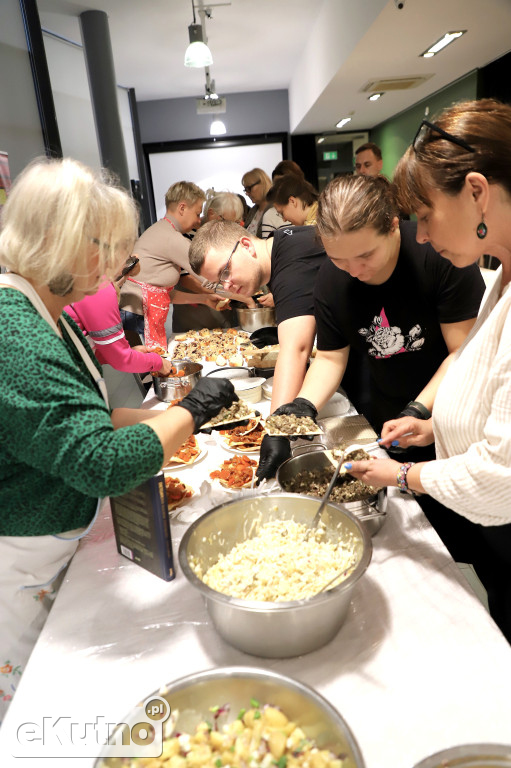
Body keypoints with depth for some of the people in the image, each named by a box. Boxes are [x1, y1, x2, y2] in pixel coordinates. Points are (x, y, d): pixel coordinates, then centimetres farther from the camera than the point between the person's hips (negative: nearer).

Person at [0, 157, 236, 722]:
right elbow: (103, 464, -34)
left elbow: (76, 420, 10)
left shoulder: (46, 313, 4)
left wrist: (170, 415, 1)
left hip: (58, 544, 9)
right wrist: (190, 412, -21)